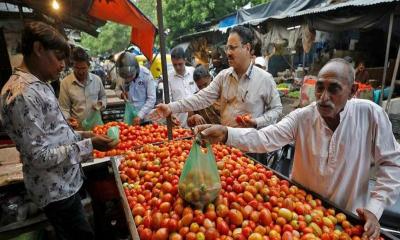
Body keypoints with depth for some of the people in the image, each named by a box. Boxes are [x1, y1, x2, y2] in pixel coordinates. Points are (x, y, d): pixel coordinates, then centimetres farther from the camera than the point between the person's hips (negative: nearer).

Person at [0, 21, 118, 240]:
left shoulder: (39, 85, 6)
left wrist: (80, 135, 5)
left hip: (64, 182, 9)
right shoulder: (21, 94, -25)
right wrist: (89, 145, -23)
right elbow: (39, 156, -24)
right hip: (57, 190, -9)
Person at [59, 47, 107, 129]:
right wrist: (68, 120, -23)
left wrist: (102, 103, -4)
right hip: (78, 127, -2)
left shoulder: (97, 79, 0)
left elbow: (103, 96, 16)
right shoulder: (65, 83, -7)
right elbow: (64, 108, -4)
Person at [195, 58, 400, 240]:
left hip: (348, 218, 0)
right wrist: (226, 134, -45)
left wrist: (374, 209, -15)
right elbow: (266, 138, -29)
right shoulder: (302, 117, -16)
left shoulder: (371, 115, -16)